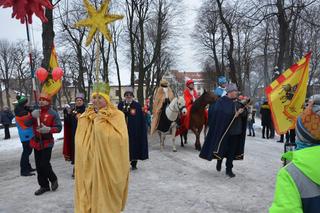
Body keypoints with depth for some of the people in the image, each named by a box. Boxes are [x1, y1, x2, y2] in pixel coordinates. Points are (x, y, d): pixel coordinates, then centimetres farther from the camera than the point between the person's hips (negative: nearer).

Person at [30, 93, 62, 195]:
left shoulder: (53, 113, -9)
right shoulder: (35, 112, 9)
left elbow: (59, 128, -12)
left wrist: (48, 129, -30)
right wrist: (32, 116, -18)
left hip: (47, 142, -6)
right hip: (36, 141, 6)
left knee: (44, 164, -10)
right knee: (38, 166, 10)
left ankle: (53, 179, 17)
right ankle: (44, 186, 23)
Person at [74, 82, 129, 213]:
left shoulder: (117, 116, -6)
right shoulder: (86, 117, 7)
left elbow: (120, 139, -21)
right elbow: (80, 143, 8)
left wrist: (100, 123, -19)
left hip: (107, 165, -3)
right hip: (89, 165, 4)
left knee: (105, 194, 5)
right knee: (88, 192, 10)